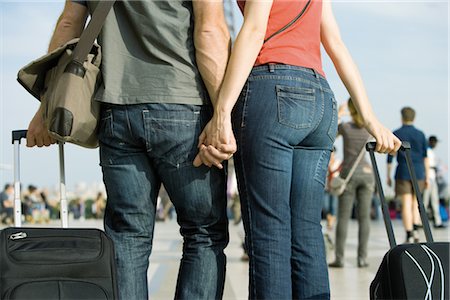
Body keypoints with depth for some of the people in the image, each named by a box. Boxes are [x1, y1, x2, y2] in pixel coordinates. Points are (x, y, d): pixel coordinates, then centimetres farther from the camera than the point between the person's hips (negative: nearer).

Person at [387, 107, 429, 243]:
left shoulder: (396, 134, 0)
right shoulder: (420, 134, 6)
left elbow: (390, 157, 0)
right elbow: (425, 157, 4)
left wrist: (388, 176, 7)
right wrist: (427, 176, 8)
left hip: (403, 173, -2)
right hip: (418, 173, 2)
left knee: (406, 204, -3)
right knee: (415, 202, 15)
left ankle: (409, 236, -7)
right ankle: (416, 230, -2)